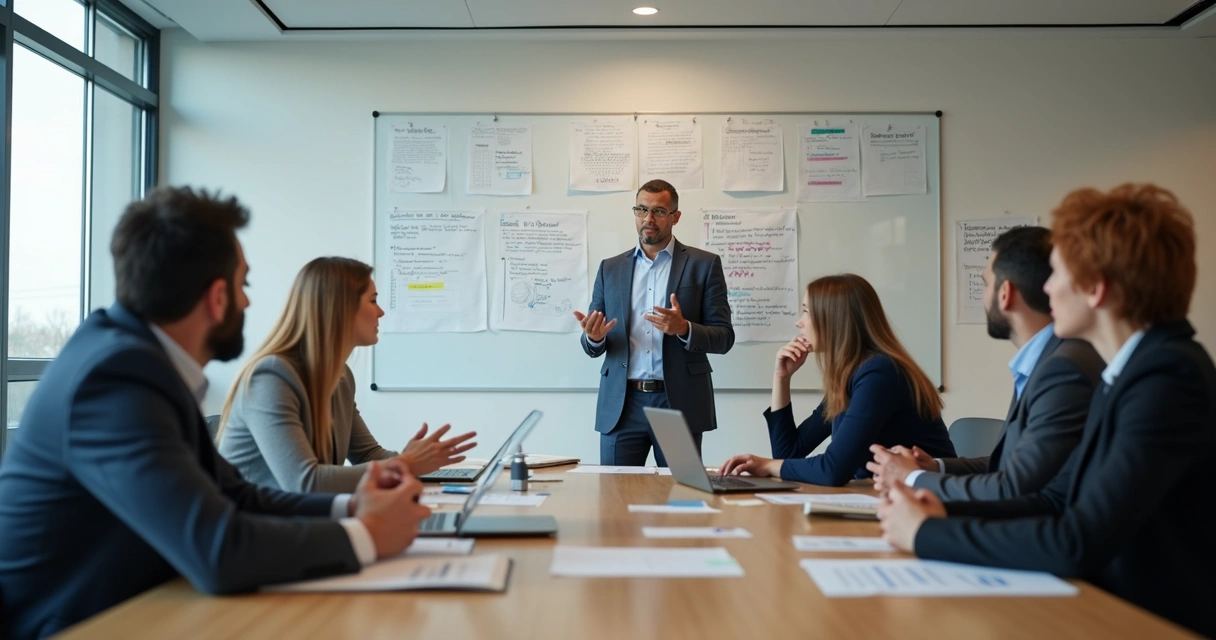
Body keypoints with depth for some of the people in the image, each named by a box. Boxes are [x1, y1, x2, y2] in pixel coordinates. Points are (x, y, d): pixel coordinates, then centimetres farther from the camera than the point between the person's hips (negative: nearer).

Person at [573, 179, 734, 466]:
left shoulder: (704, 264, 3)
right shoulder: (610, 268, 11)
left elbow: (724, 337, -1)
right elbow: (594, 347, 10)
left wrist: (684, 328, -20)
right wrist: (594, 337, -14)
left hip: (679, 402, -2)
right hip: (620, 405, 2)